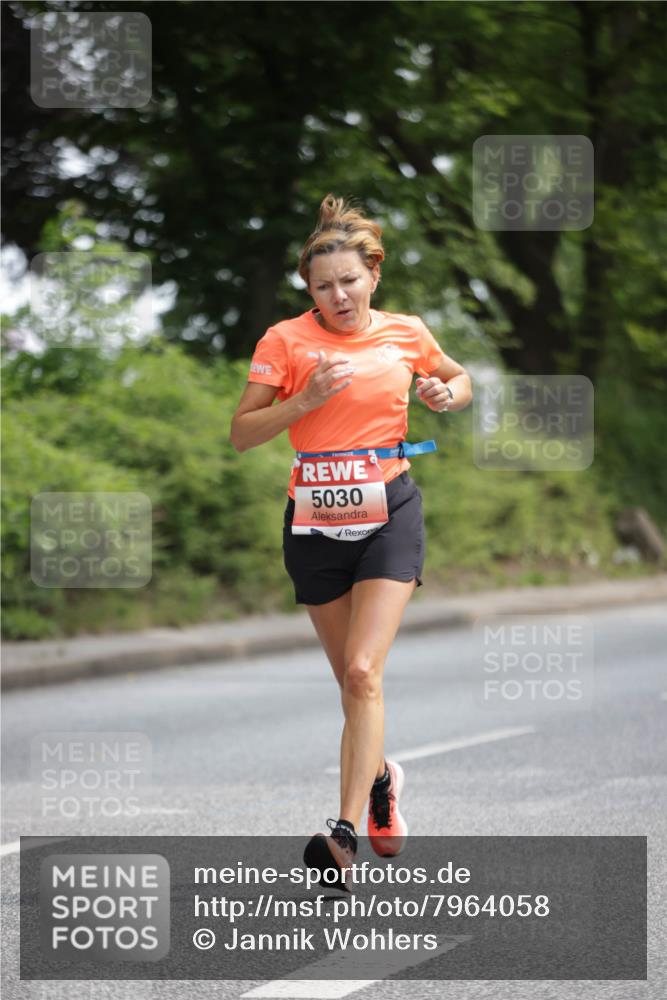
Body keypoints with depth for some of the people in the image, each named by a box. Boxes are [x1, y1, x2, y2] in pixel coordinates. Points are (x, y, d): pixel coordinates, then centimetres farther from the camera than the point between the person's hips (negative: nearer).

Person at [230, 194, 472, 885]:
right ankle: (380, 778, 41)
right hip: (314, 521, 1)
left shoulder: (406, 334, 4)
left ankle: (346, 833, -21)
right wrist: (306, 399, -18)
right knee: (350, 679, 11)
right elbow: (241, 433, -4)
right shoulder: (285, 340, -2)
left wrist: (447, 393, 1)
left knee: (363, 672, -17)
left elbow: (458, 378, 24)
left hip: (388, 514, -1)